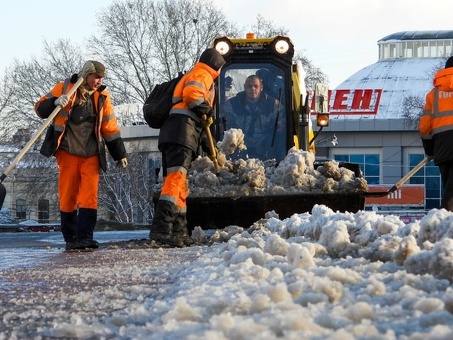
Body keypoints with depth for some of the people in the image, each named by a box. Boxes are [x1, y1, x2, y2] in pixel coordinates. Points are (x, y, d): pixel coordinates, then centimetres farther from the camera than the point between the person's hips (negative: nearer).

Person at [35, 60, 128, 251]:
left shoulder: (102, 97, 10)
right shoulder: (64, 88, 2)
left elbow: (110, 128, 15)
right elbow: (40, 108, 1)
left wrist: (119, 154, 14)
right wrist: (55, 103, -20)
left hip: (91, 154, 2)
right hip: (67, 151, -2)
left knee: (89, 195, -10)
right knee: (68, 196, -1)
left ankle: (84, 238, -14)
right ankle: (70, 239, 6)